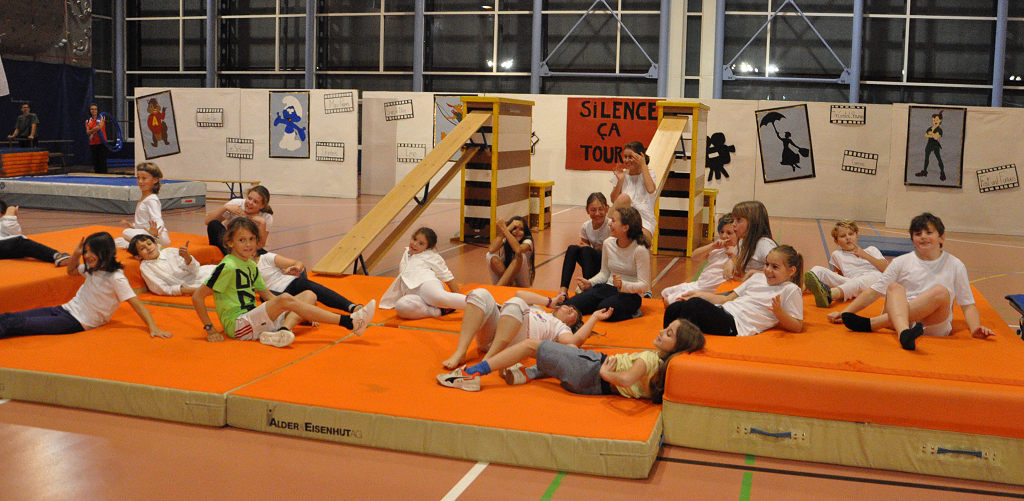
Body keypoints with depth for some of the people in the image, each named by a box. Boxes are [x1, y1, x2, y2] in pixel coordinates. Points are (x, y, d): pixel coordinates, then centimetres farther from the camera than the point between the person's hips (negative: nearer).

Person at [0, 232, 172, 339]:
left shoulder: (116, 278, -19)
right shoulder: (92, 269, 6)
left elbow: (136, 304, -23)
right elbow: (71, 271, 26)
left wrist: (153, 328, -33)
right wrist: (76, 254, 5)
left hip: (77, 322, -8)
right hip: (66, 308, 8)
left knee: (16, 324, -18)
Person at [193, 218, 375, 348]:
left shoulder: (251, 265, 14)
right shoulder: (228, 267, -11)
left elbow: (266, 294, 21)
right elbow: (197, 297, -13)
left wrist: (302, 314, 12)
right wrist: (210, 329, -13)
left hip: (253, 319, 9)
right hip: (237, 325, -9)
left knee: (309, 295, 0)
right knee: (286, 299, -27)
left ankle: (283, 330, -30)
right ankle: (349, 322, -33)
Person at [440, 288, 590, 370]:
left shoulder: (560, 327, 26)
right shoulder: (536, 309, 42)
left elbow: (575, 341, 4)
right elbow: (520, 294, 24)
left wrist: (595, 317, 14)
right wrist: (550, 301, 29)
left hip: (511, 344, -4)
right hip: (489, 336, 4)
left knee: (516, 304, -32)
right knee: (481, 294, -22)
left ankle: (487, 360, -42)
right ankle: (460, 353, -35)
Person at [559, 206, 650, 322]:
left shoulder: (640, 250, -17)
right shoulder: (608, 243, 1)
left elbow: (644, 285, -17)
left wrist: (623, 285, -34)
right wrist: (590, 283, -4)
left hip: (630, 294, -4)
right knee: (569, 306, -16)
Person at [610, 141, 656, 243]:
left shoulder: (648, 173, 4)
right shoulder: (622, 174, 11)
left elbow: (650, 189, -20)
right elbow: (613, 199, 6)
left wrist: (643, 165, -13)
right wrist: (620, 180, -7)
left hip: (644, 217, -3)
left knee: (642, 237, -36)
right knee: (624, 197, -30)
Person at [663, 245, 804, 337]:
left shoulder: (791, 290, 4)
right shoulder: (757, 277, 24)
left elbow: (797, 327, -1)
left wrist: (778, 312, -18)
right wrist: (700, 294, 17)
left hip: (735, 324, -8)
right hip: (723, 310, 8)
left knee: (694, 305, -31)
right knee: (673, 309, -11)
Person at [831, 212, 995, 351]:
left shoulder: (955, 265, 12)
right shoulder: (901, 262, 13)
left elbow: (968, 304, 11)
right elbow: (874, 292, 9)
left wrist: (975, 329, -9)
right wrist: (844, 313, -1)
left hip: (935, 327, 0)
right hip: (897, 317, 0)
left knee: (941, 291, -28)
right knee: (894, 287, -27)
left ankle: (870, 324, -38)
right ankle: (904, 333, -60)